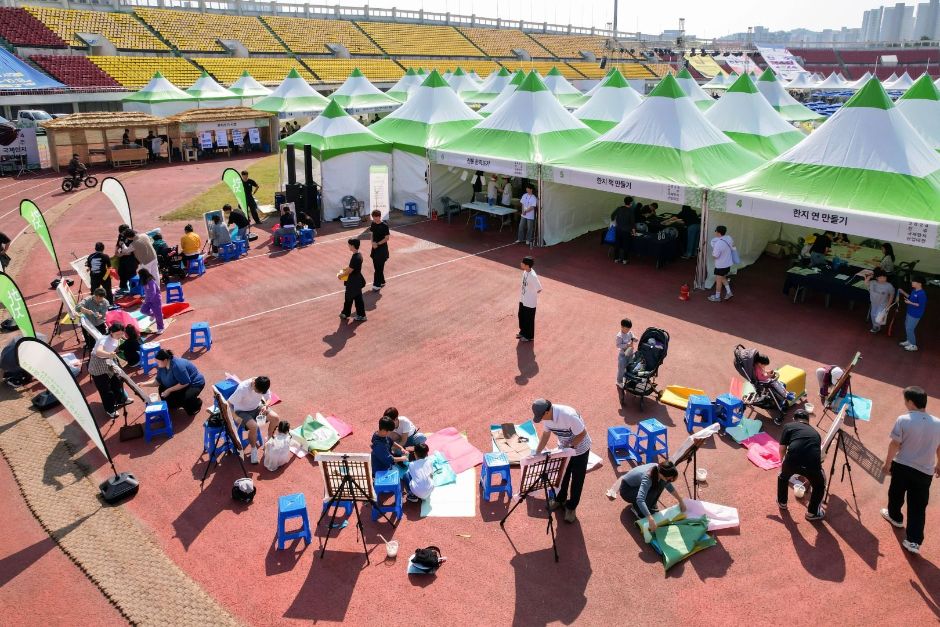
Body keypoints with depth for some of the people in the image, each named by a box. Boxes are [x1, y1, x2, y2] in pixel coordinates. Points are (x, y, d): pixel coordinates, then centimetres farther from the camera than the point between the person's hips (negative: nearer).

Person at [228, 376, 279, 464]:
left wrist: (265, 406, -22)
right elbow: (230, 403, -25)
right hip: (243, 411, -5)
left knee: (275, 417, -16)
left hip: (257, 407, 5)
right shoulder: (243, 388, -33)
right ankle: (253, 449, -4)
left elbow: (268, 398, -1)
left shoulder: (263, 386, -19)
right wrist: (236, 418, -30)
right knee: (253, 426, -30)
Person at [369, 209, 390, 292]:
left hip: (382, 249, -7)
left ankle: (377, 285, 2)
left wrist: (378, 244, -17)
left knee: (379, 268, -3)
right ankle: (382, 282, 27)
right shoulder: (373, 224, 3)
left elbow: (387, 238, -14)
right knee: (376, 267, 13)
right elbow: (372, 234, 12)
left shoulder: (384, 225, -15)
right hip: (375, 248, 7)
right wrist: (373, 242, -7)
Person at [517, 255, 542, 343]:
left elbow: (539, 290, -25)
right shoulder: (525, 271, -5)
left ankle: (529, 336, 30)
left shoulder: (533, 276, -31)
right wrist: (522, 295, 11)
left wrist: (531, 295, -10)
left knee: (529, 319, 11)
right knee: (521, 316, 23)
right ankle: (523, 332, 45)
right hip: (523, 300, 8)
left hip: (530, 302, -8)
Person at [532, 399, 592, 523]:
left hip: (580, 449, -6)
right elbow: (546, 434, -2)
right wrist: (537, 452, -6)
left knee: (577, 480, 9)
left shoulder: (568, 415, -40)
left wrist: (570, 447, -28)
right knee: (562, 476, 20)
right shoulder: (547, 416, -19)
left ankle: (571, 507, 28)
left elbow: (582, 433, -28)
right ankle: (560, 499, 43)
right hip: (564, 448, 6)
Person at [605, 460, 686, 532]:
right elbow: (640, 500, -51)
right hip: (626, 489, -7)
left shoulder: (660, 470, -20)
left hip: (638, 485, 7)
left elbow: (669, 485, 2)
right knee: (650, 493, -32)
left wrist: (680, 500, 0)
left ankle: (651, 505, 3)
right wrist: (650, 519, -57)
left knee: (662, 483, -16)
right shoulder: (647, 477, -40)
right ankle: (635, 507, -6)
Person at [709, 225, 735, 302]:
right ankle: (729, 292, 26)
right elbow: (732, 245, 16)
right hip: (728, 263, 8)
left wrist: (713, 249, -6)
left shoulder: (718, 244, -30)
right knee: (723, 278, 26)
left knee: (718, 280, 8)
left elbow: (714, 256, -23)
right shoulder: (728, 238, -6)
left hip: (721, 265, -8)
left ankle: (717, 297, 20)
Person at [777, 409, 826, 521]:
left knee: (783, 477, 35)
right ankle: (812, 512, 43)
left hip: (792, 461, -1)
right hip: (812, 464, 1)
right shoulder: (815, 433, 31)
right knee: (819, 486, 34)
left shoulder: (789, 427, 21)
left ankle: (782, 502, 50)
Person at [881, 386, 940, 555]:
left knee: (896, 494, 25)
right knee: (918, 506, 8)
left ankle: (895, 517, 48)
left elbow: (895, 444, -11)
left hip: (902, 466, -2)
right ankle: (914, 541, 6)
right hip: (925, 472, 2)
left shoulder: (903, 420, -17)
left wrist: (888, 463, 4)